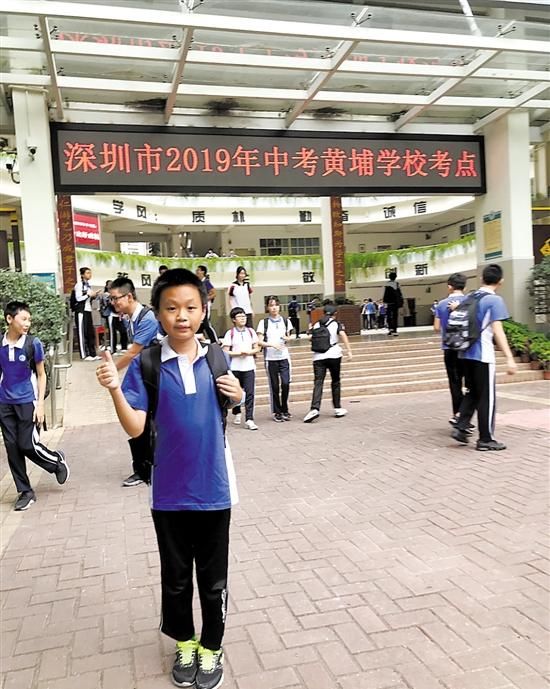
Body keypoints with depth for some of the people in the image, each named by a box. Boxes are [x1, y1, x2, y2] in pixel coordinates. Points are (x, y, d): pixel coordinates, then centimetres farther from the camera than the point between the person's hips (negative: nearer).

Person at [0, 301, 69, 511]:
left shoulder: (33, 343, -9)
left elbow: (41, 375, -2)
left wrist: (40, 403, -8)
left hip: (27, 402, -3)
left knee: (27, 445, -5)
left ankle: (57, 460, 26)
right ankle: (25, 492, 17)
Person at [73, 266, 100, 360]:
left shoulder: (88, 285, 16)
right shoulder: (79, 284, -9)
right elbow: (78, 298, -16)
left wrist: (94, 295, 4)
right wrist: (89, 295, -14)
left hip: (88, 310, 8)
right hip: (81, 311, -8)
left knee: (91, 333, 8)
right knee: (82, 333, -4)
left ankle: (92, 354, 12)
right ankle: (84, 355, -1)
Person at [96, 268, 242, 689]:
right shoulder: (147, 365, -10)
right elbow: (135, 428, -14)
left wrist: (237, 396, -12)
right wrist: (115, 390, -30)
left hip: (214, 489, 1)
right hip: (169, 494, 0)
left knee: (213, 579, 16)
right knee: (175, 578, 19)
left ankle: (211, 649, 38)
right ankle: (184, 643, 43)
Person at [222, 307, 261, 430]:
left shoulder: (250, 331, 7)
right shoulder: (230, 333, -2)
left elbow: (257, 348, 9)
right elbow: (225, 352, -5)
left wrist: (249, 352, -10)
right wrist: (238, 353, -17)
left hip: (249, 367, 1)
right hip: (235, 367, -1)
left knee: (250, 393, -8)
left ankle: (249, 420, -8)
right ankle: (237, 414, 36)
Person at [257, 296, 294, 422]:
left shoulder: (285, 321, 9)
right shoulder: (264, 322, 0)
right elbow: (260, 342, -4)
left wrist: (286, 338, -5)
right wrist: (272, 344, -19)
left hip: (284, 357, 2)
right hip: (270, 358, -2)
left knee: (285, 383, -8)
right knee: (274, 386, 3)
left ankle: (284, 409, 11)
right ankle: (277, 412, 14)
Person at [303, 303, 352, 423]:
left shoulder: (316, 325, 12)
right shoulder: (337, 324, 4)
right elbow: (343, 335, -13)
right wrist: (349, 350, -17)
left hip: (318, 357, 1)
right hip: (334, 355, -1)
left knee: (318, 383, -6)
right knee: (335, 382, 14)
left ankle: (314, 409, -23)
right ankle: (338, 409, 21)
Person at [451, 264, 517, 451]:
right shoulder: (495, 300, -9)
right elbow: (497, 331, -17)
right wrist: (509, 358, -19)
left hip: (467, 353, 7)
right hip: (483, 355, -7)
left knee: (472, 393, 19)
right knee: (486, 397, 2)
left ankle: (460, 427, 12)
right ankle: (485, 440, 8)